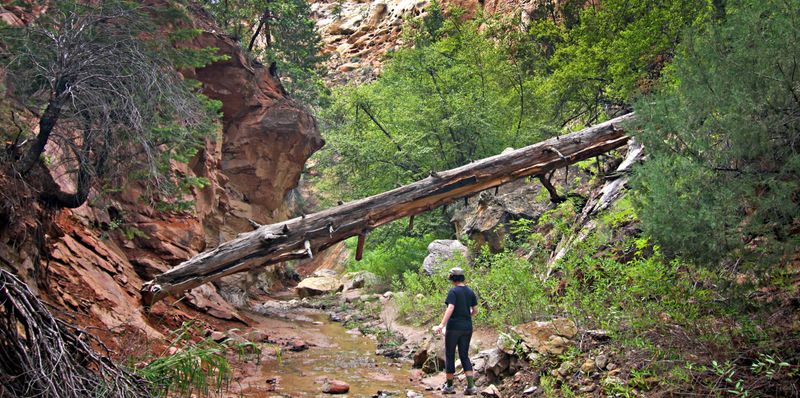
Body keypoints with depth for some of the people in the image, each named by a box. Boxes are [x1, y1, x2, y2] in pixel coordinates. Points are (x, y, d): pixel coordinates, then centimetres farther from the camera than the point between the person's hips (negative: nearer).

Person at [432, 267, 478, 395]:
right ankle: (471, 386, 0)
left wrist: (442, 325, -28)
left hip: (454, 327, -5)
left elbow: (450, 308, -22)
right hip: (467, 328, 5)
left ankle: (449, 386, 14)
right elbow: (475, 310, 11)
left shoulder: (453, 291, -10)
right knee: (464, 356, 11)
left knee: (450, 356, 7)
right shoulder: (470, 292, 7)